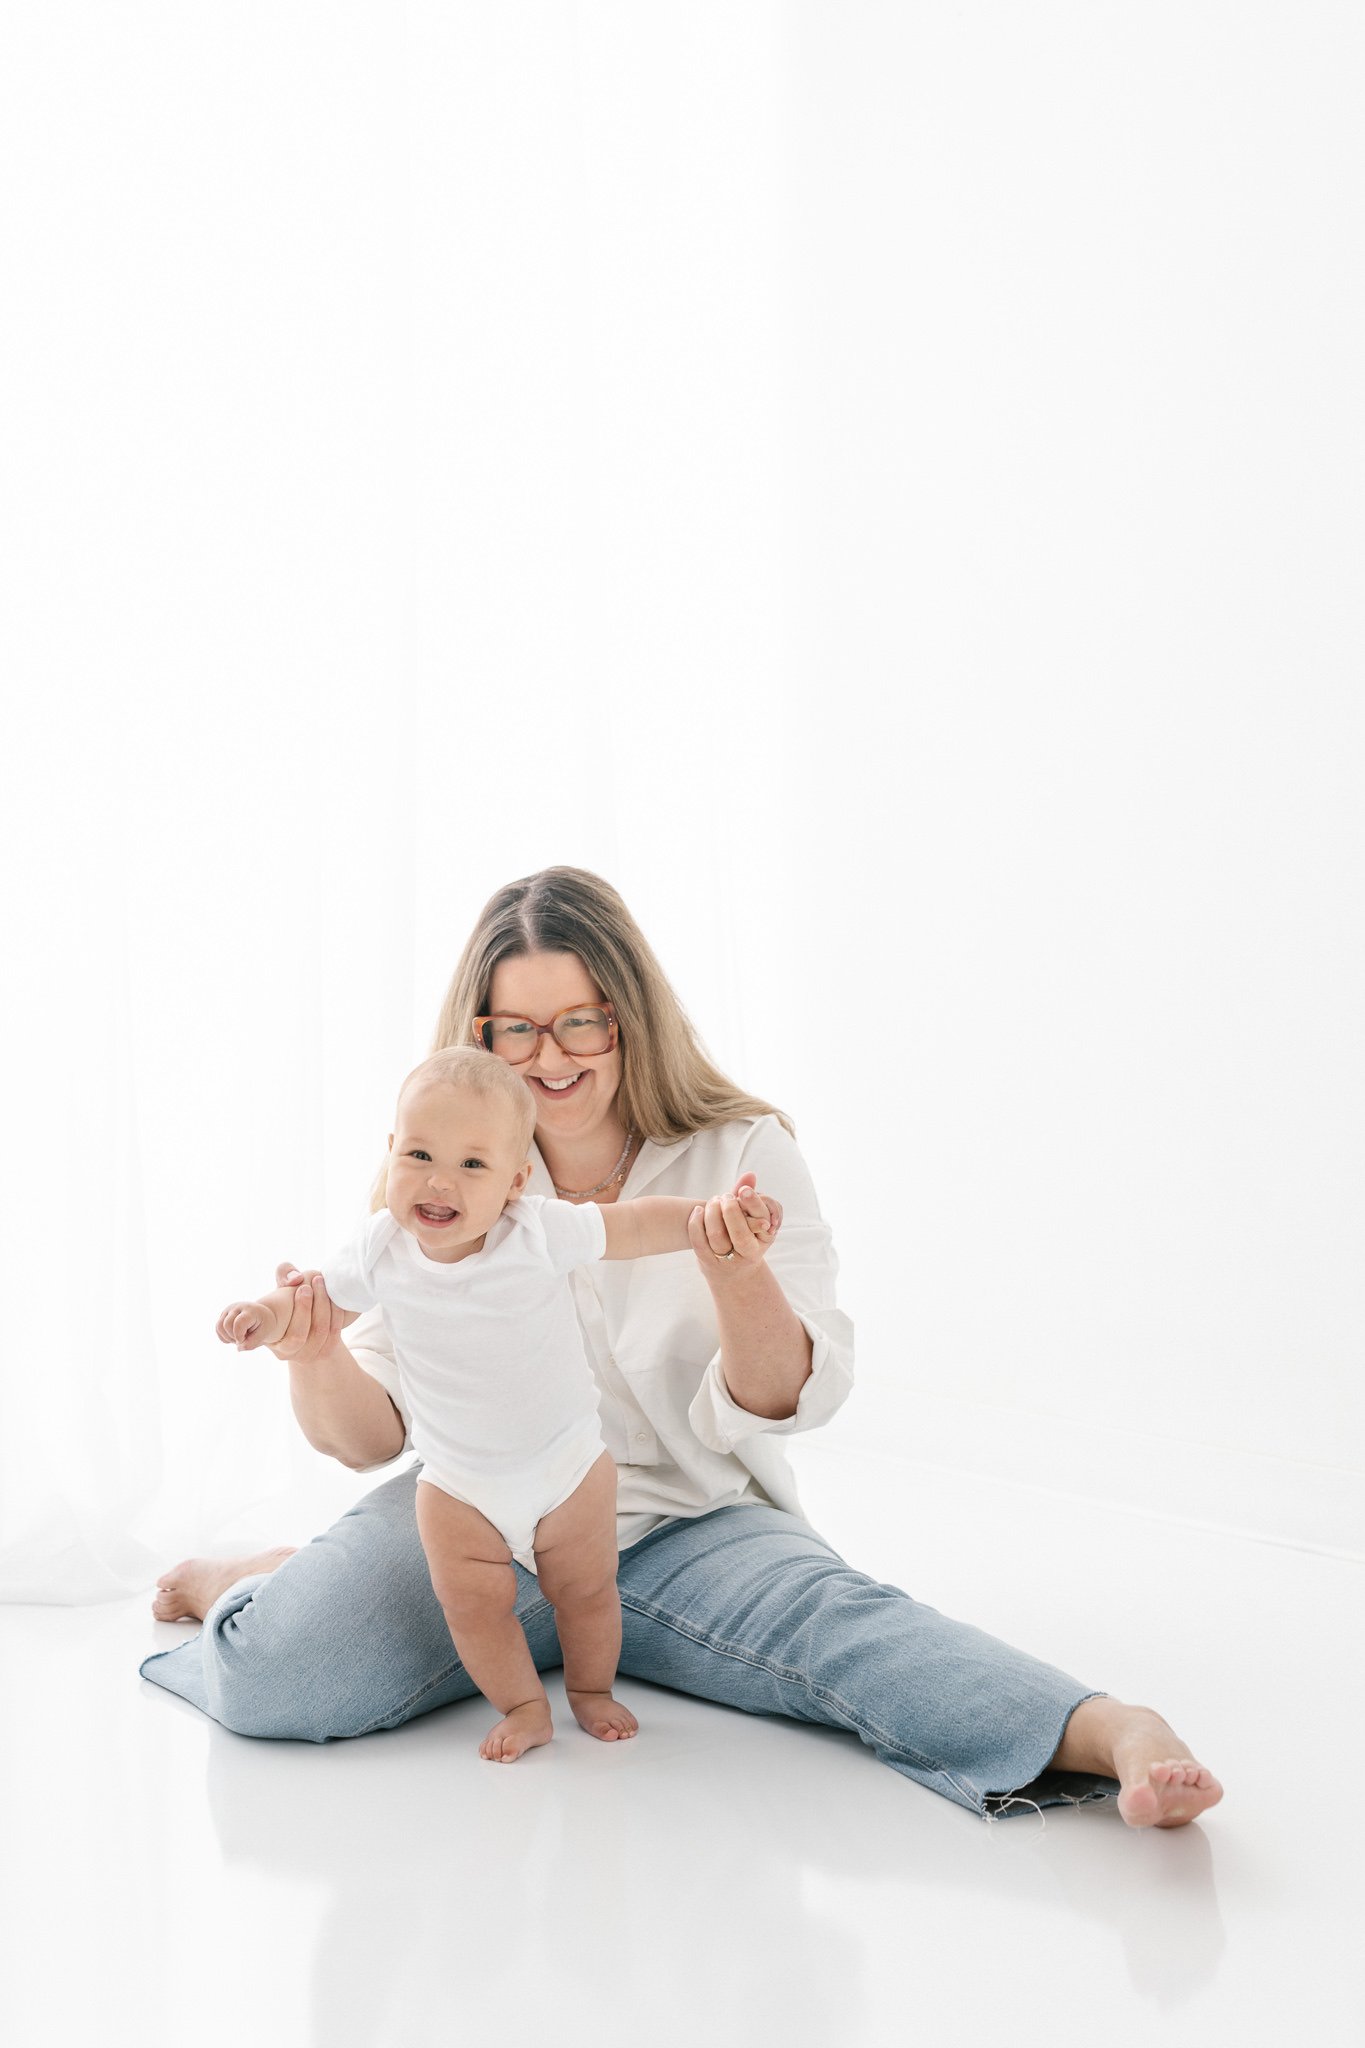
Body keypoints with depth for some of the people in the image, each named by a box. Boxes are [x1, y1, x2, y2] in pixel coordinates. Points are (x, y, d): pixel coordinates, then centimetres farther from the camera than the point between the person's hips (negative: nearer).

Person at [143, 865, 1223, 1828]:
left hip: (688, 1526, -1)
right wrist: (317, 1360, -21)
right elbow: (370, 1434, 3)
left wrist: (737, 1276, -31)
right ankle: (270, 1581, 9)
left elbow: (786, 1402, -9)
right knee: (272, 1675, -24)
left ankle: (1113, 1734, -49)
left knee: (834, 1615, -34)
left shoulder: (747, 1156, -2)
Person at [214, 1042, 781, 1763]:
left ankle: (591, 1690, 38)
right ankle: (523, 1706, 22)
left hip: (567, 1463, -1)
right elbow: (325, 1296, -1)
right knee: (472, 1602, -2)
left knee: (586, 1590, 12)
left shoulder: (541, 1231, -22)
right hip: (457, 1483, 1)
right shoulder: (381, 1248, -17)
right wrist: (270, 1312, -20)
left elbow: (637, 1225, -13)